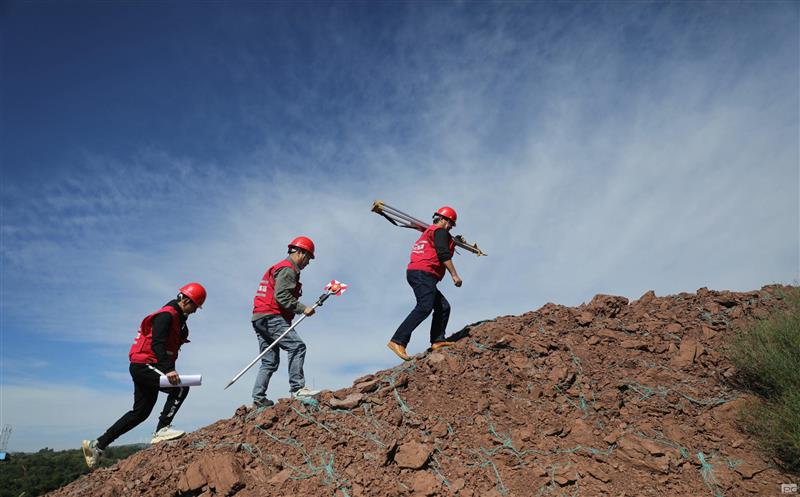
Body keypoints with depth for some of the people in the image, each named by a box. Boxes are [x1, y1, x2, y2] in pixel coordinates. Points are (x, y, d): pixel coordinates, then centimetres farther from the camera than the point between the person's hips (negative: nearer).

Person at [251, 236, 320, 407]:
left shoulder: (279, 267, 28)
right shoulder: (288, 269, -6)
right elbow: (281, 296, -19)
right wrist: (302, 308, -19)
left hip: (260, 319, 11)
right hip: (272, 317, -11)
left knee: (270, 361, 10)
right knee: (297, 346, -16)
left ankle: (259, 397, 8)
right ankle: (297, 388, -19)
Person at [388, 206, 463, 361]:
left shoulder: (428, 232, 30)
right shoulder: (440, 231, 0)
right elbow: (444, 255, -13)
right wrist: (454, 275, -15)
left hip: (415, 273, 11)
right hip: (423, 274, -11)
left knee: (443, 307, 11)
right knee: (424, 307, -22)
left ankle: (437, 340, 2)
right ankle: (398, 341, -30)